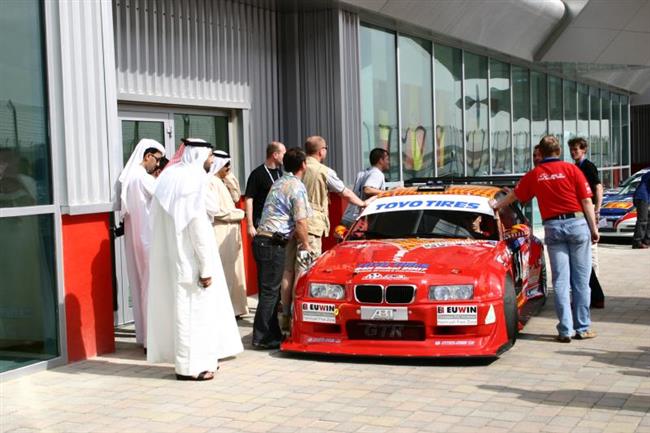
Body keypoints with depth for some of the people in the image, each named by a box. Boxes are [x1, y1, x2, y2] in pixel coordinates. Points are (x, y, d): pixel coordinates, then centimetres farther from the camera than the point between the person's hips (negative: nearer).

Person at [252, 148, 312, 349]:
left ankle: (272, 334, 19)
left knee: (269, 289, 13)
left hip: (261, 240, 9)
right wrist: (305, 244, 2)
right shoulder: (297, 187, -8)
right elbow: (300, 222, -11)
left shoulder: (279, 183, 19)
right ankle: (262, 337, -5)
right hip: (273, 243, -9)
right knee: (270, 291, -6)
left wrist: (297, 239, 25)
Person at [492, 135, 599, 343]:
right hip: (577, 223, -2)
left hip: (552, 227, 2)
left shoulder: (534, 175, 6)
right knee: (581, 279, 5)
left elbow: (513, 195, 20)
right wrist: (594, 228, 4)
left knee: (560, 280, 5)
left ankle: (565, 330, 3)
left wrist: (495, 206, 37)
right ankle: (583, 328, 8)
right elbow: (587, 202, -3)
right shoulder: (571, 169, -2)